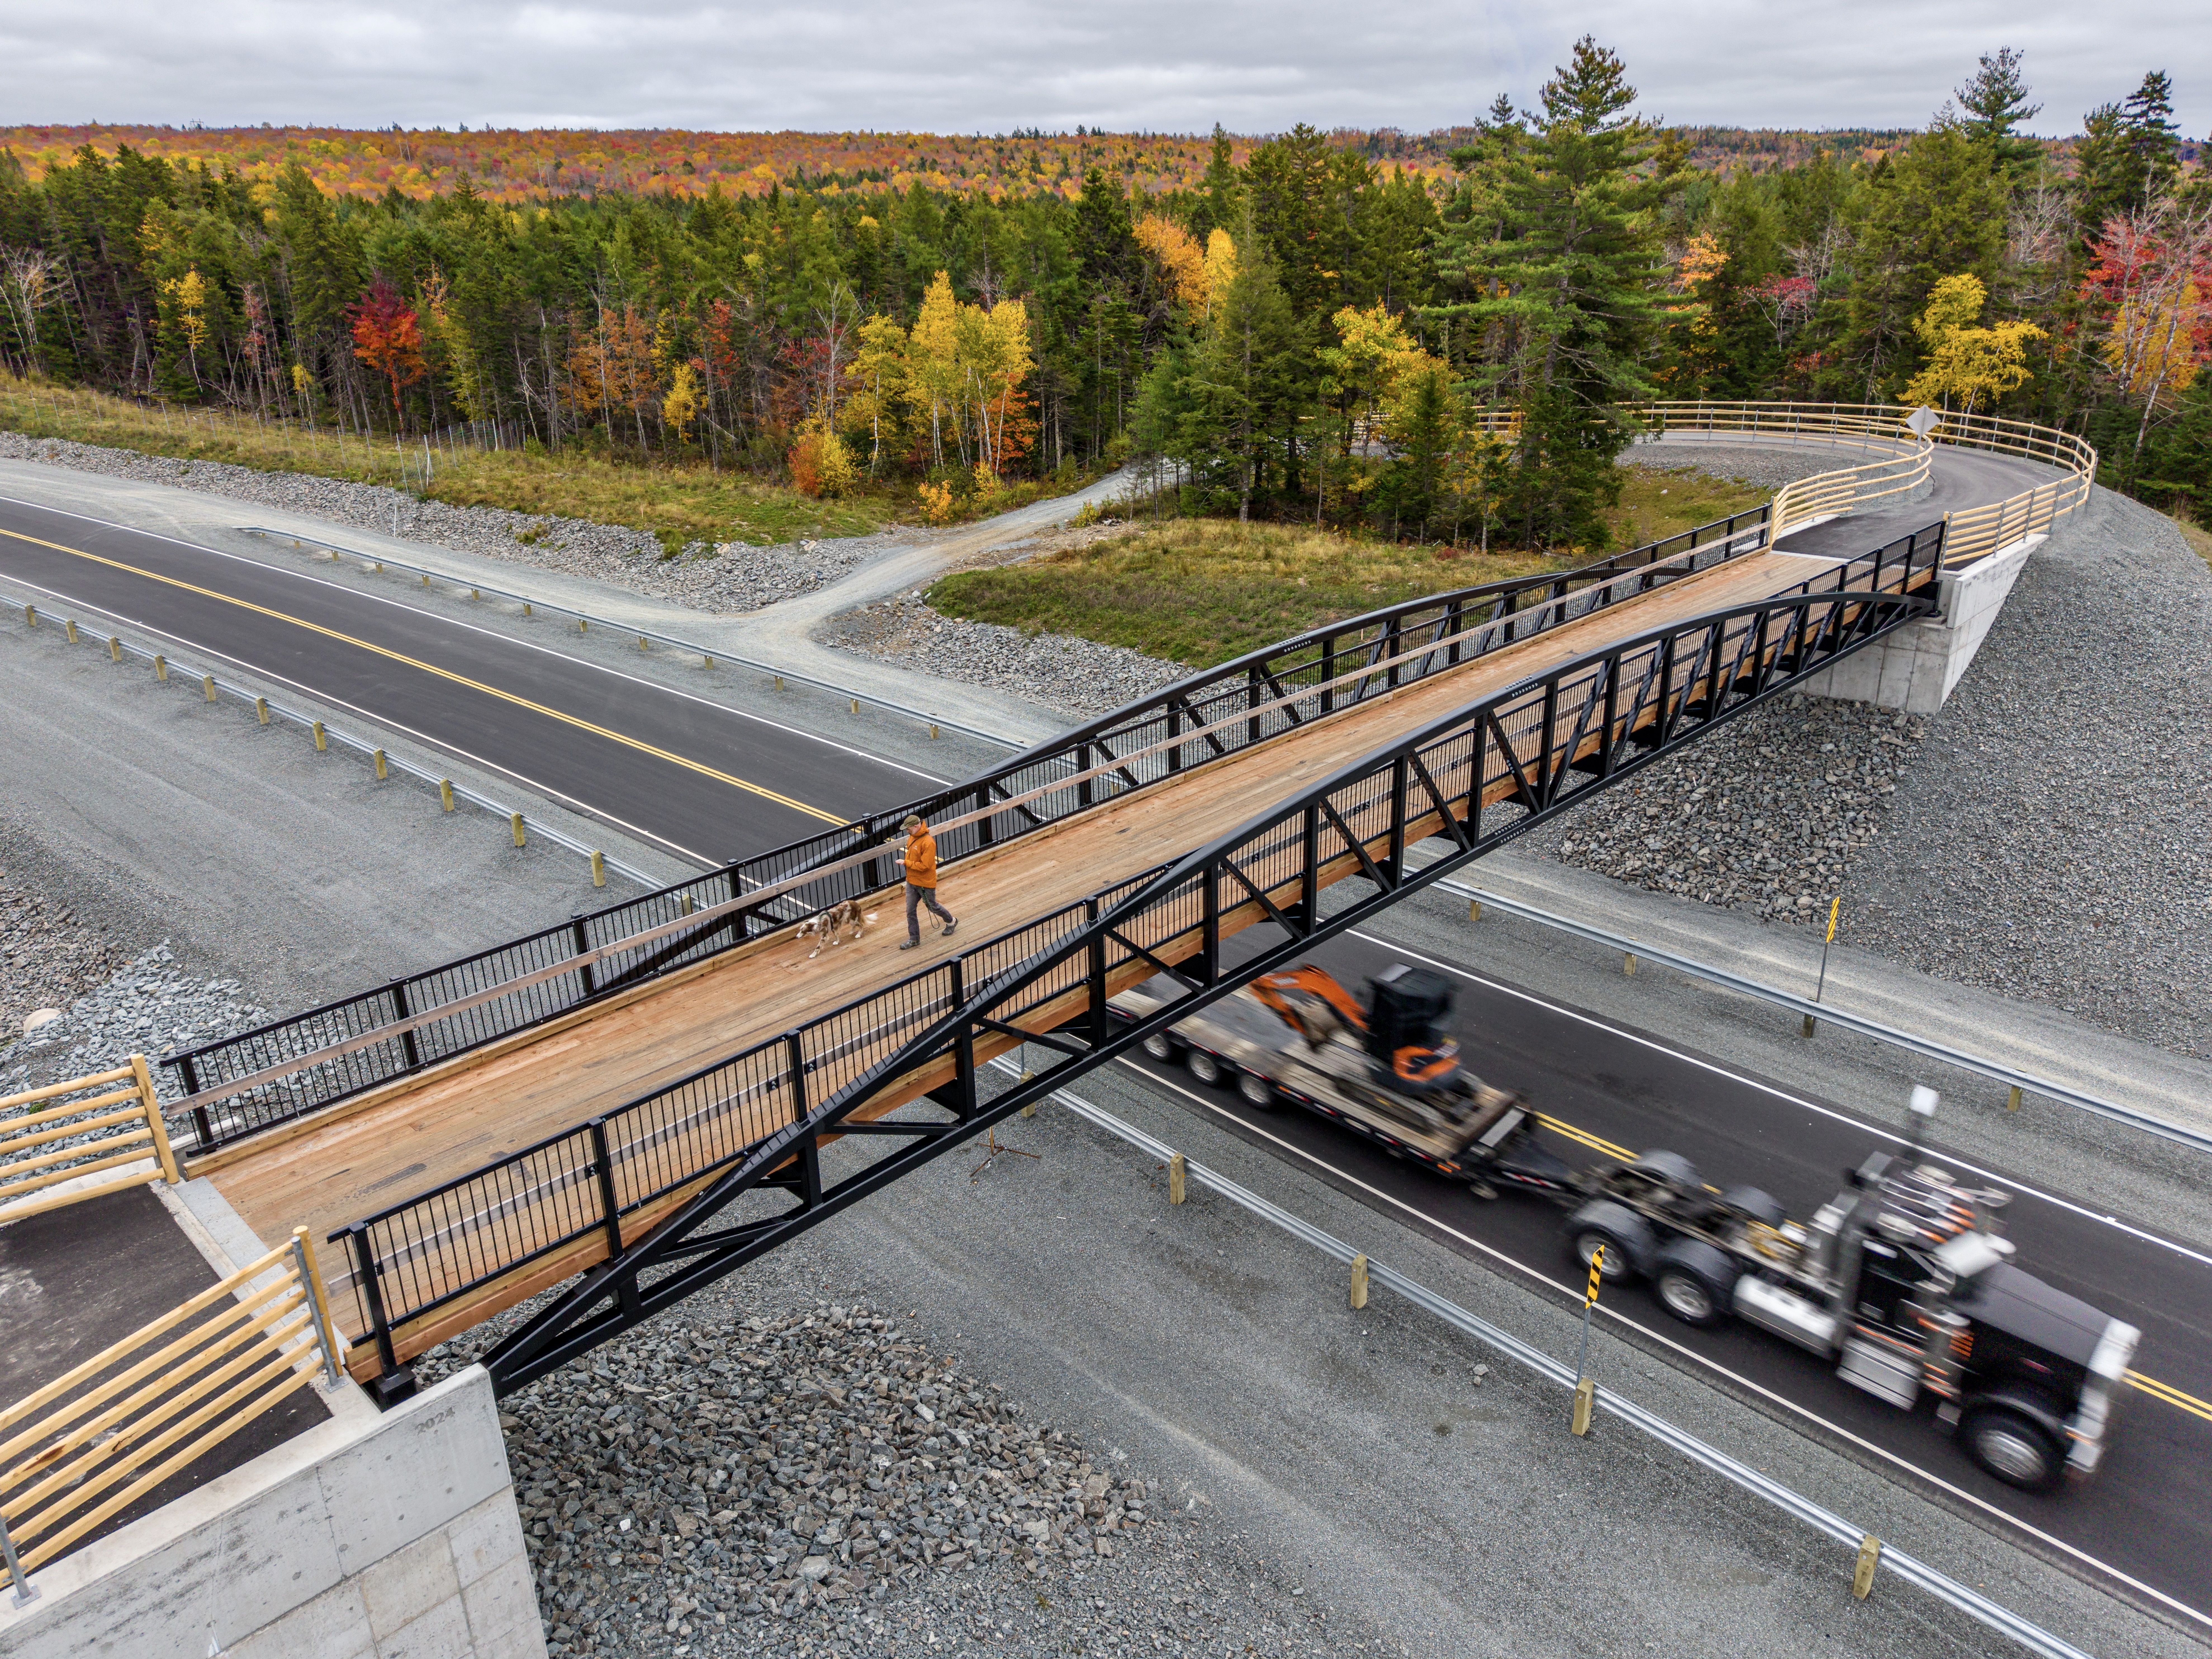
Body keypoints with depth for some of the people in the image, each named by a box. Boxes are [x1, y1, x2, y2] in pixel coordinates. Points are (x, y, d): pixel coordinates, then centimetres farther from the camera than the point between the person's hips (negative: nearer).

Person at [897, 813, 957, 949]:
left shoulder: (928, 842, -28)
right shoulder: (912, 838, 0)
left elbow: (925, 866, -28)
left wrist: (906, 863, -23)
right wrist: (906, 858, 3)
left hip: (925, 883, -7)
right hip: (912, 882, 7)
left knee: (932, 906, 14)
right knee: (911, 911, 9)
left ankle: (951, 922, 41)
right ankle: (914, 939, 21)